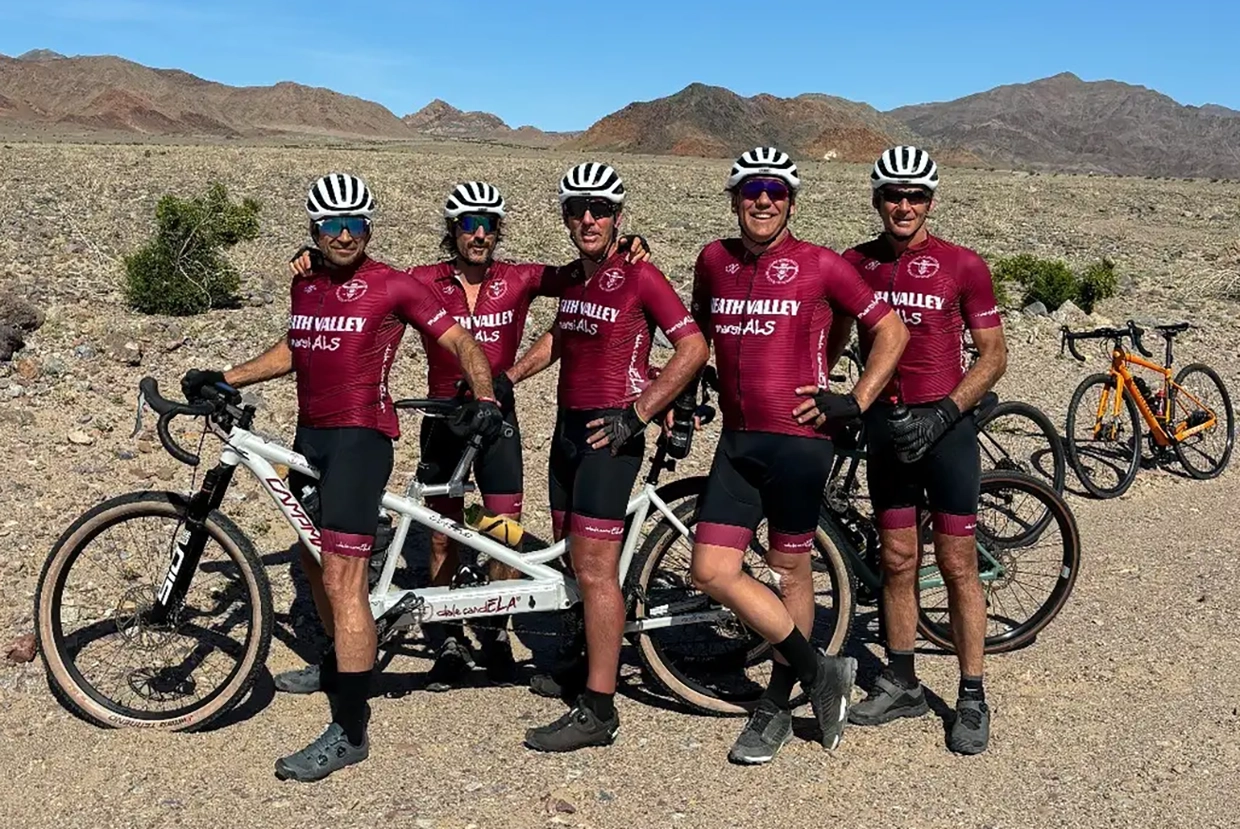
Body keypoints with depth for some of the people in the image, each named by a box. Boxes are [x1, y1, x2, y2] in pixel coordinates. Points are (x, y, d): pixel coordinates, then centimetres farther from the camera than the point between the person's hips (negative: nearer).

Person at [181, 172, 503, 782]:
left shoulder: (392, 286, -7)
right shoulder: (305, 284, 13)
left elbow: (462, 343, -6)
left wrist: (484, 397, -22)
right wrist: (224, 378, 20)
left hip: (360, 436, -8)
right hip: (310, 434, 8)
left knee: (342, 581, -14)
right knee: (314, 560, 21)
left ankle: (349, 731, -10)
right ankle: (338, 663, 45)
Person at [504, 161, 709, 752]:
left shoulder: (638, 276, -10)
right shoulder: (572, 277, 12)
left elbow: (693, 348, -13)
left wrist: (637, 415, -16)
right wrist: (507, 377, 19)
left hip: (609, 432, -8)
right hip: (568, 426, 8)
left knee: (595, 569, -10)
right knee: (571, 560, 14)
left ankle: (597, 711, -5)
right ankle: (592, 662, 32)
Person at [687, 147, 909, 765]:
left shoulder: (820, 265, -4)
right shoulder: (714, 260, 8)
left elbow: (892, 331, 1)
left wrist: (854, 401, -5)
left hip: (798, 439, -4)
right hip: (736, 440, 5)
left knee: (790, 572, 6)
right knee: (711, 570, -3)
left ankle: (777, 707, 23)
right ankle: (820, 672, 13)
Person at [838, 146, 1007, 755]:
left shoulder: (962, 266, -5)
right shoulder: (855, 264, 4)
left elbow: (993, 355, -3)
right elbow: (832, 340, 14)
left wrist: (942, 414, -14)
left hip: (945, 423, -3)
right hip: (885, 424, 3)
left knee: (957, 565, 1)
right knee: (896, 559, 10)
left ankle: (972, 698, 11)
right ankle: (901, 684, 22)